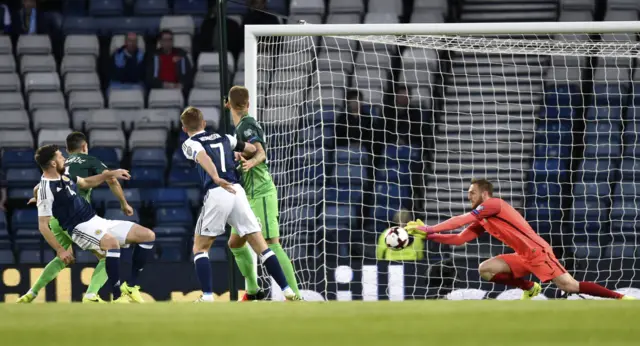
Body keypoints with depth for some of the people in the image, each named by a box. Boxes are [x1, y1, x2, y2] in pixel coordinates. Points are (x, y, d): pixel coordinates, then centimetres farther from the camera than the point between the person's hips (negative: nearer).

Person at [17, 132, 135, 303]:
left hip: (55, 217, 6)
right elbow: (111, 180, -3)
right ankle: (91, 294, -20)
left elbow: (37, 189, 31)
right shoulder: (89, 161, 10)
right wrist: (124, 203, 10)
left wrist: (38, 199, 55)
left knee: (62, 258, 29)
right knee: (106, 256, 1)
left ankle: (32, 293, 22)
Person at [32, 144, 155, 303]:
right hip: (81, 229, -10)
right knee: (112, 242, -41)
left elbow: (86, 183, 32)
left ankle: (129, 286, 10)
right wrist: (60, 250, -21)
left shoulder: (64, 175, 11)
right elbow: (43, 225, -17)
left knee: (148, 236, 3)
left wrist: (110, 174, 23)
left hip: (97, 221, 10)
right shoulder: (46, 189, -15)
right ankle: (118, 298, -36)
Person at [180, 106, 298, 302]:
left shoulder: (190, 144, 9)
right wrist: (240, 156, 57)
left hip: (216, 194, -4)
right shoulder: (223, 138, 23)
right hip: (237, 192, 4)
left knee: (200, 248, 10)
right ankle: (287, 291, 1)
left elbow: (203, 157, -14)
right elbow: (252, 149, 35)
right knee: (260, 246, 7)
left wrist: (216, 179, -31)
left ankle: (207, 296, -6)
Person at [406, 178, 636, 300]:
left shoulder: (493, 204, -12)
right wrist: (429, 235, 5)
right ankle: (529, 288, 11)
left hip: (537, 252, -9)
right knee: (485, 270, 1)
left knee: (569, 286, -17)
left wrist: (429, 228, -14)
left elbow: (461, 221, -18)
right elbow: (459, 239, 15)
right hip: (524, 257, 9)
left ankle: (620, 298, -15)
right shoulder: (482, 222, 16)